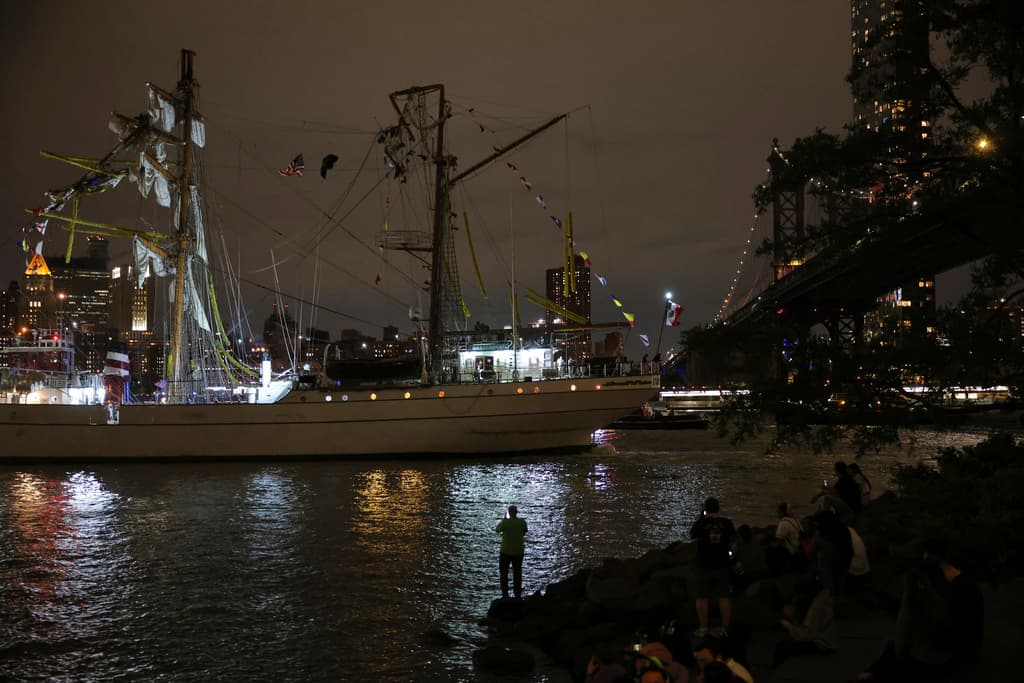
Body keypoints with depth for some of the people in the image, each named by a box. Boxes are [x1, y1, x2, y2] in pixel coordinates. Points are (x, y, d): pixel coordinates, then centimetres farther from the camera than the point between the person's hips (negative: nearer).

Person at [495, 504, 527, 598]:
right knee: (517, 574, 15)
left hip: (506, 552, -3)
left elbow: (497, 530, 2)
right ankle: (517, 595, 16)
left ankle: (505, 595, 7)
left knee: (504, 574, 11)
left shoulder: (505, 522, -16)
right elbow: (524, 533, 5)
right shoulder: (522, 521, -9)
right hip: (519, 551, 3)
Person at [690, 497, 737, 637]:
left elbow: (691, 535, 9)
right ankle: (725, 628, 11)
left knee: (702, 597, 6)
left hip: (704, 565, -2)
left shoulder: (701, 523, -9)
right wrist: (730, 553, 18)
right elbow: (733, 541, 1)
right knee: (724, 597, 8)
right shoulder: (727, 523, -4)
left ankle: (703, 628, 7)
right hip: (722, 564, 2)